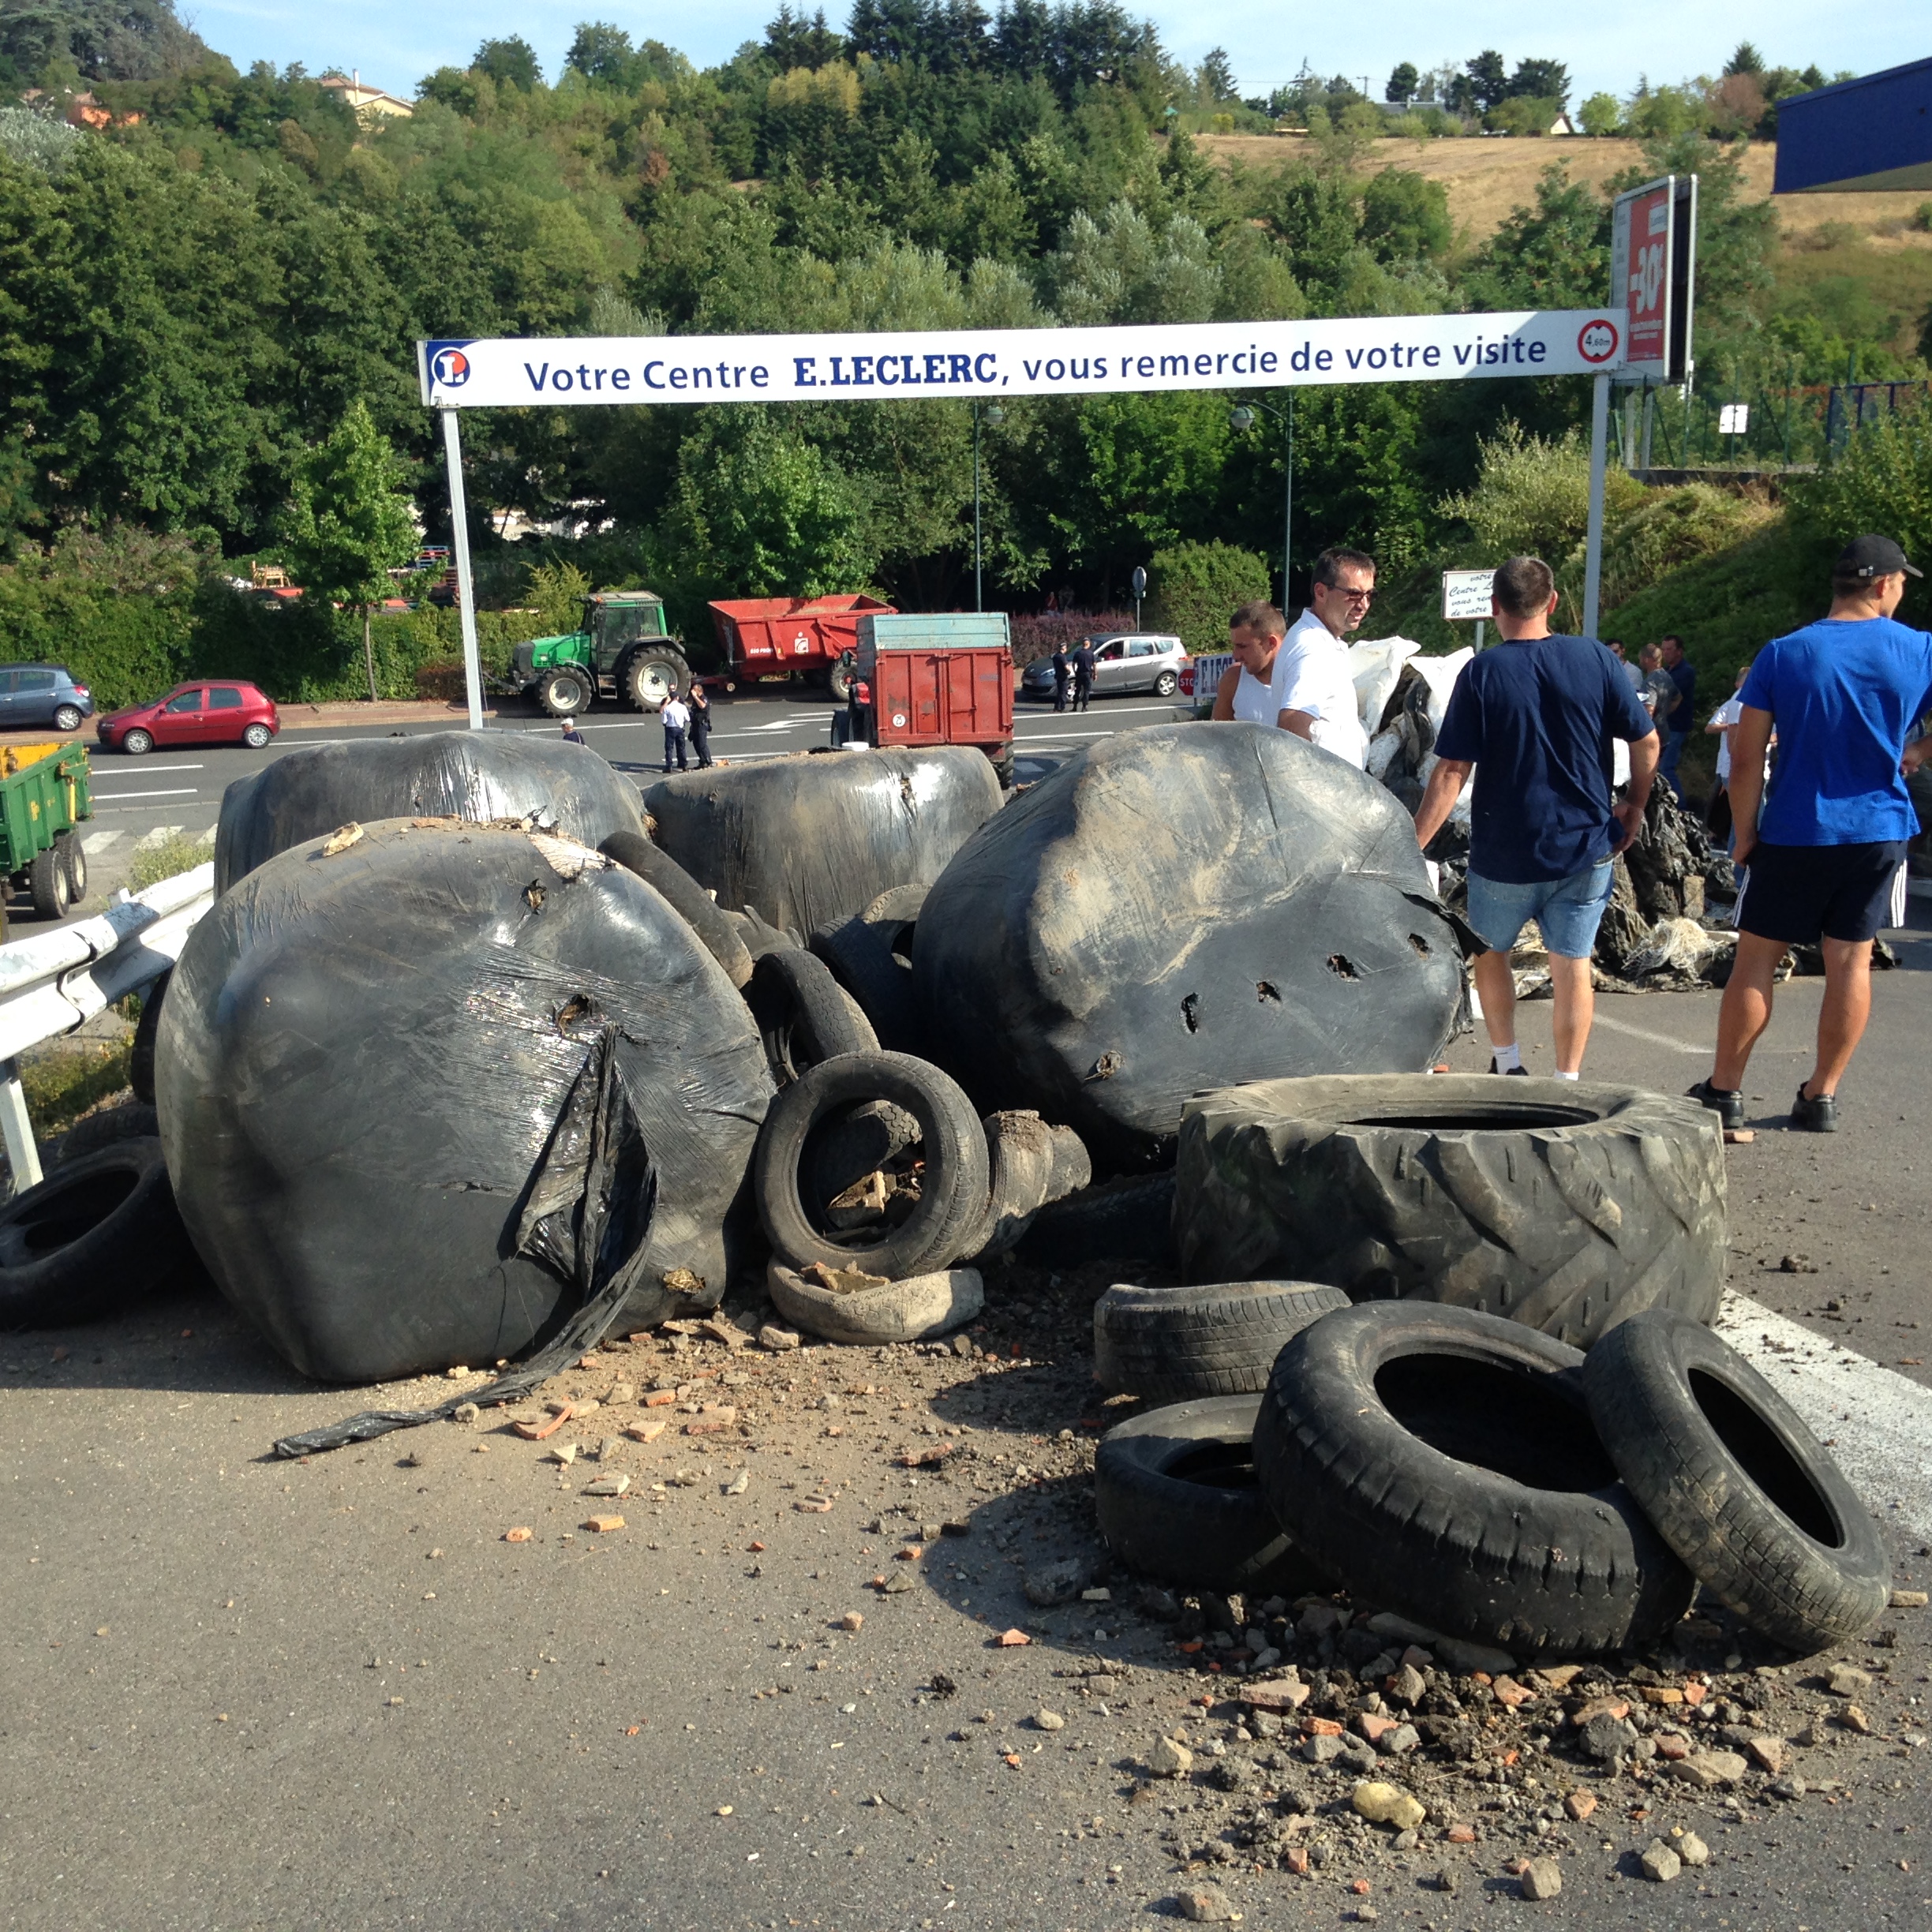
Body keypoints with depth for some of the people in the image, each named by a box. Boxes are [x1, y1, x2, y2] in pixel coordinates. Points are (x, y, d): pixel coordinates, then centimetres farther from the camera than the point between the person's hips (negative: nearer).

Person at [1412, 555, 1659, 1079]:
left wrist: (1413, 846, -11)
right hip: (1586, 847, 2)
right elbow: (1647, 742, 1)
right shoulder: (1594, 658, -4)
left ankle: (1507, 1064, 25)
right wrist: (1635, 806, 16)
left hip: (1505, 854, -2)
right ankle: (1567, 1080, 11)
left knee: (1489, 952, 20)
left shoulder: (1481, 673, -10)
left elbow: (1452, 772, -14)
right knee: (1573, 964, 9)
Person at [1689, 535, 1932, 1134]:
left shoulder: (1783, 656, -7)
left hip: (1794, 835, -2)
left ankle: (1724, 1091, 13)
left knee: (1755, 959, 7)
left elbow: (1746, 760, -8)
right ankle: (1821, 1097, 16)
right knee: (1851, 961, 9)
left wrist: (1745, 834, 2)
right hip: (1879, 833, 2)